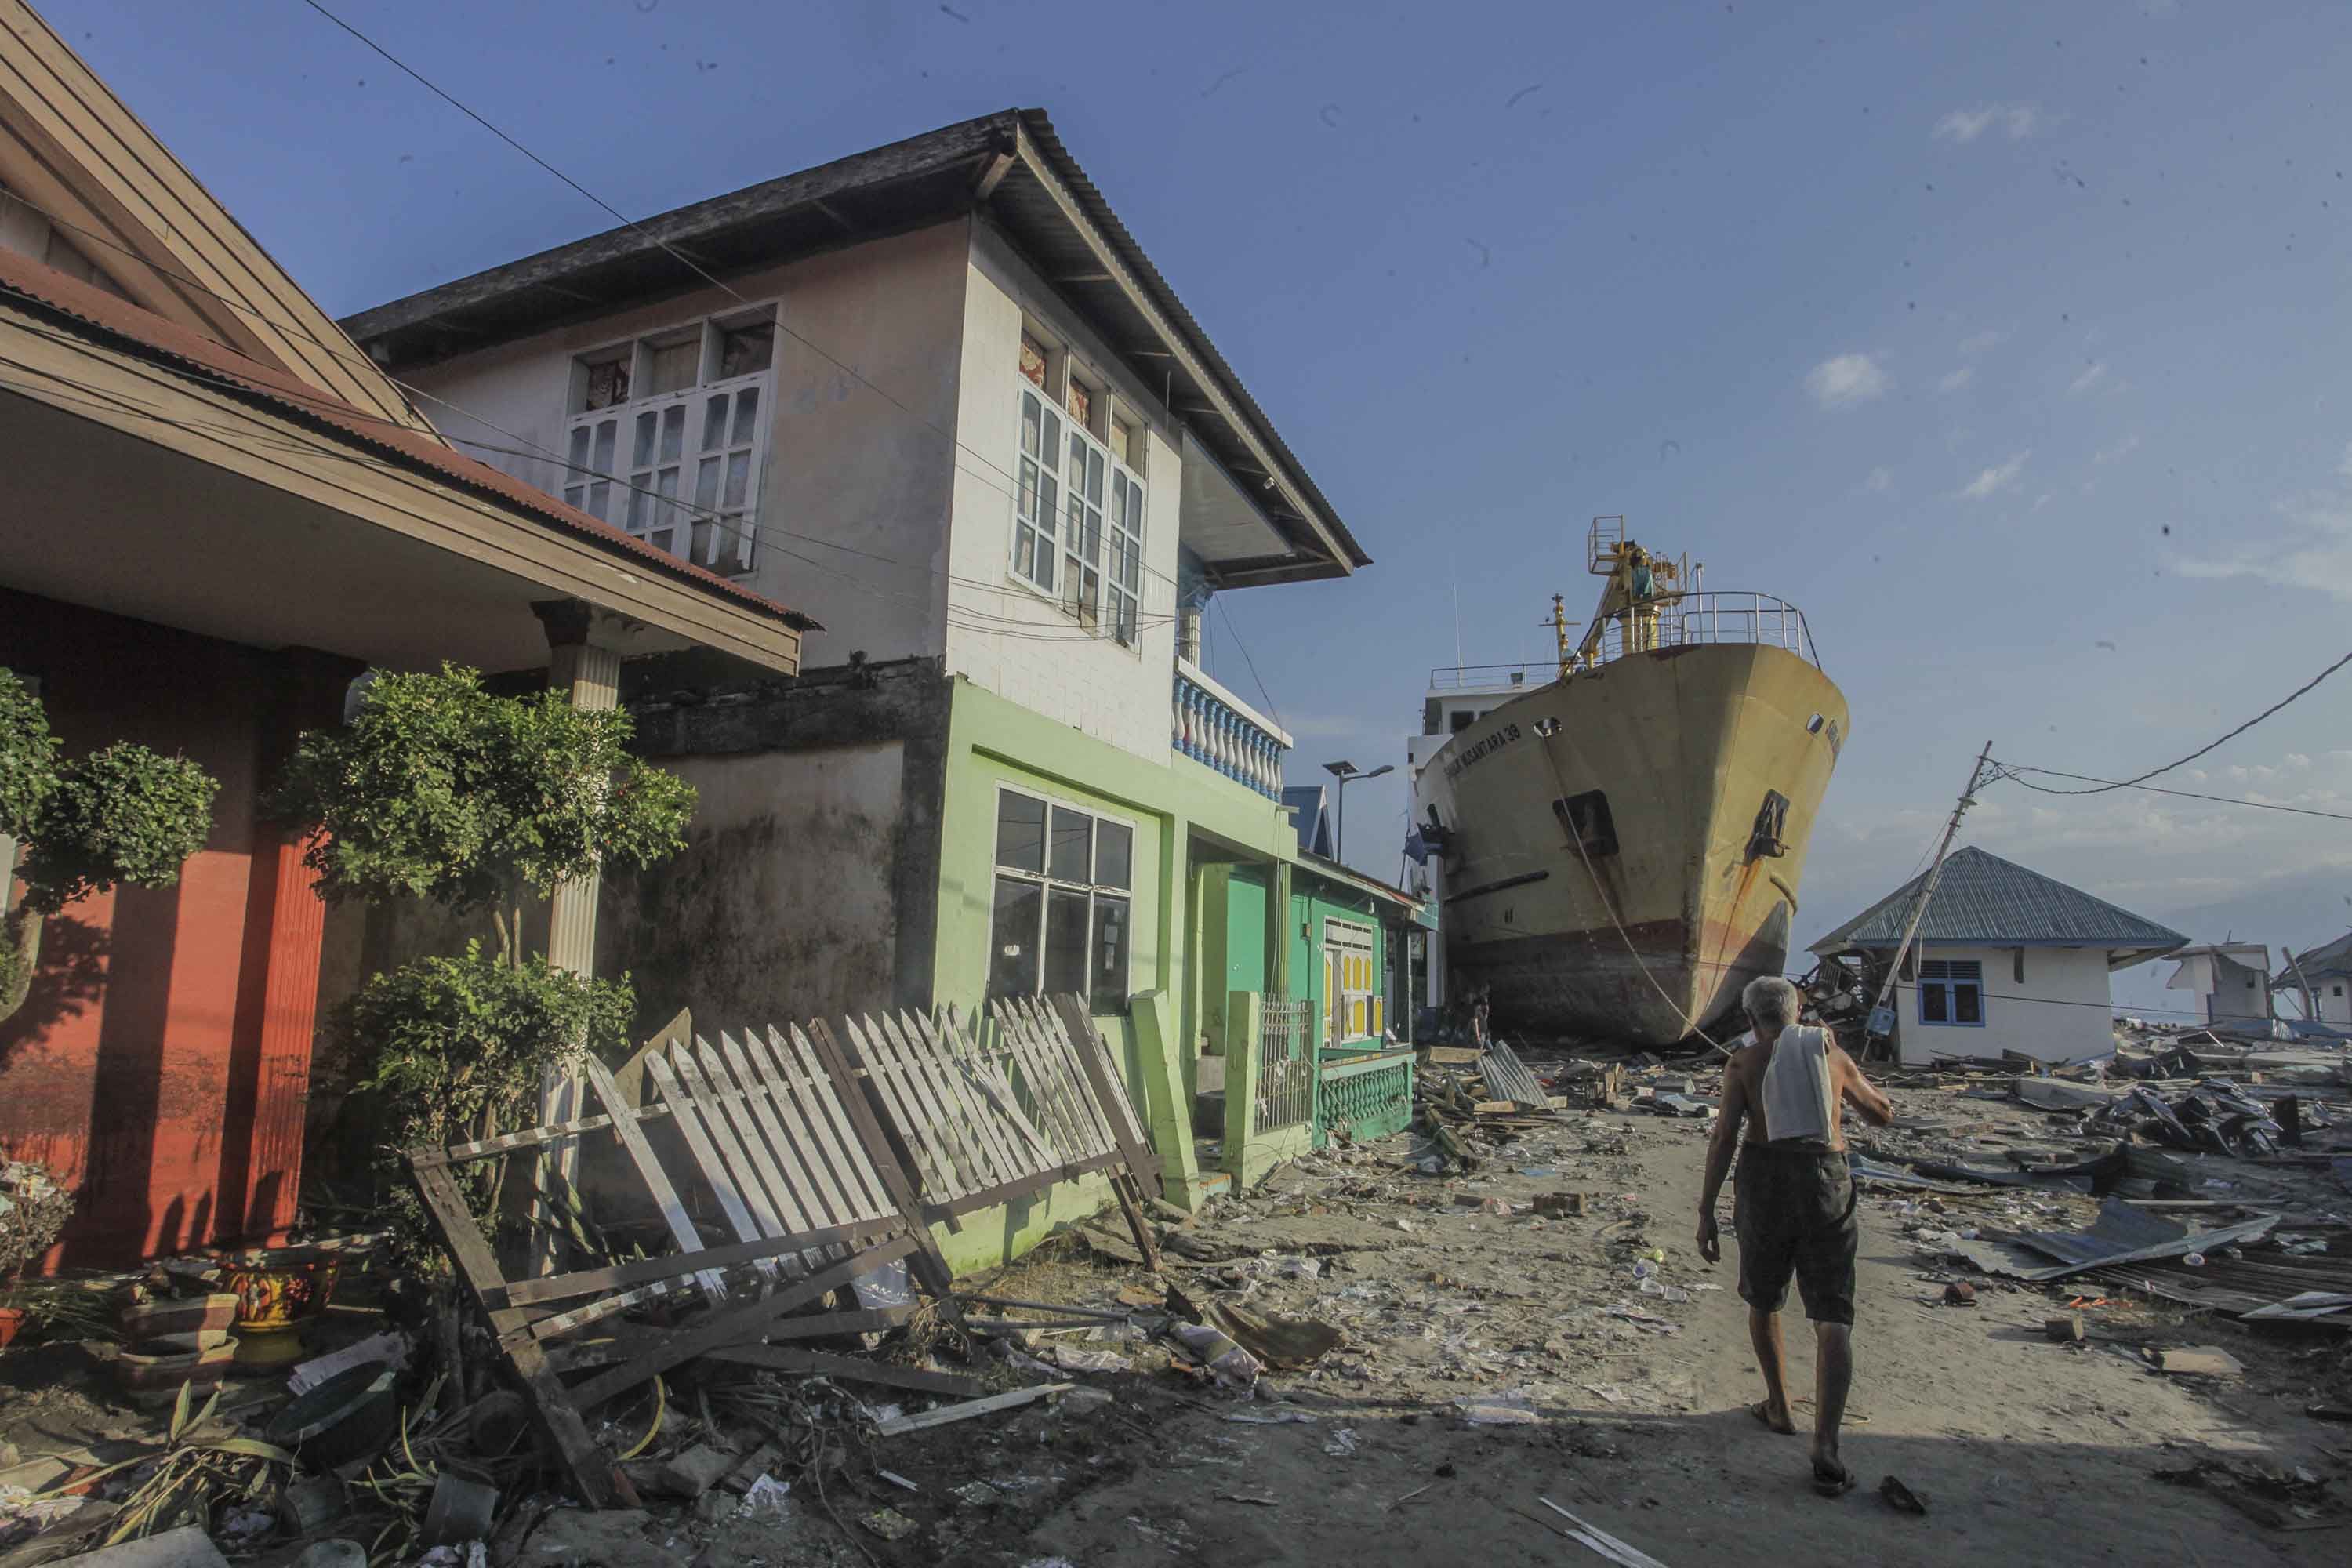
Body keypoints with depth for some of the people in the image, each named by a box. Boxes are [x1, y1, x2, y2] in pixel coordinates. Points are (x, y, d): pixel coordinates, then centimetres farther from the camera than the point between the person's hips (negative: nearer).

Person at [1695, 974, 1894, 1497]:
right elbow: (1883, 1114, 23)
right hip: (1827, 1183, 1)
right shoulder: (1832, 1054, 8)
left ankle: (1779, 1408, 35)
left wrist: (1706, 1212, -5)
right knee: (1833, 1319, 0)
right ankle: (1825, 1448, -12)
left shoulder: (1744, 1062, 2)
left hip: (1766, 1179, -1)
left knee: (1763, 1298, 22)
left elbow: (1723, 1137, -7)